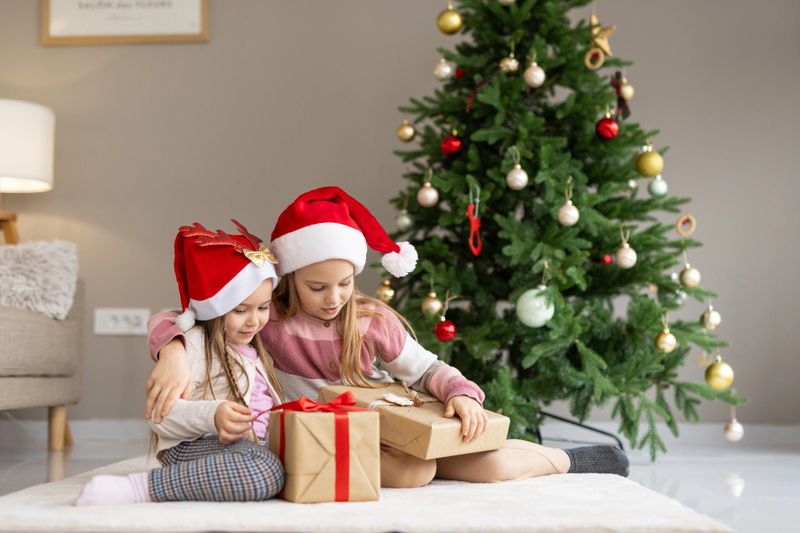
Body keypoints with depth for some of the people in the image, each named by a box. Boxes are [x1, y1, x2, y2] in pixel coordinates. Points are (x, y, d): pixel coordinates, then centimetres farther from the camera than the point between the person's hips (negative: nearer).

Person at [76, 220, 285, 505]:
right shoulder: (193, 344, -4)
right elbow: (160, 415, -13)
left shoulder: (253, 350, 22)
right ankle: (142, 487, -25)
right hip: (193, 448, -9)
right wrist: (211, 415, -28)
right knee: (265, 472, -37)